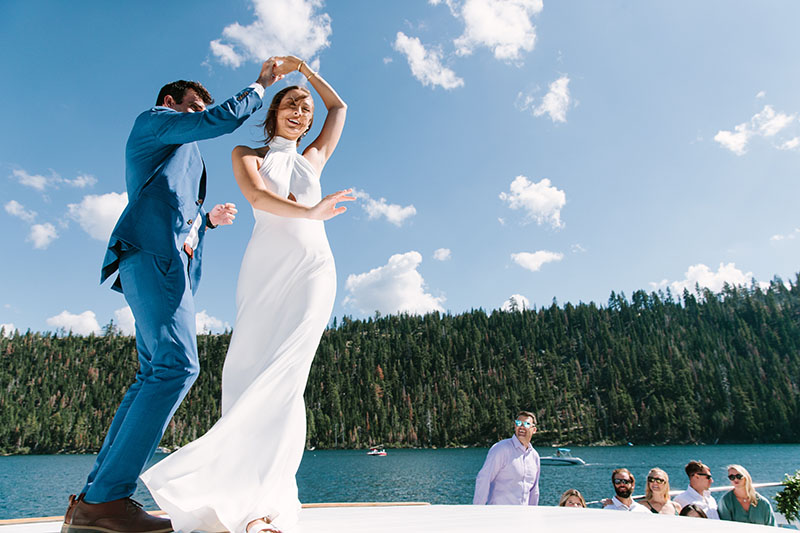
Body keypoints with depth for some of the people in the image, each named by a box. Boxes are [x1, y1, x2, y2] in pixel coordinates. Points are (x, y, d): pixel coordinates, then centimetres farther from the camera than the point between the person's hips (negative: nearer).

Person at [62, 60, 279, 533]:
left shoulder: (179, 156, 37)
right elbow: (224, 118, 1)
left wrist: (208, 218, 22)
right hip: (153, 253, -10)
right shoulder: (154, 121, 14)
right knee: (177, 365, -21)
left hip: (167, 262, 10)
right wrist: (261, 86, 13)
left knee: (156, 375, 2)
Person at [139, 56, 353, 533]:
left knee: (283, 373, -16)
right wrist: (309, 211, -20)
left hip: (312, 269, 1)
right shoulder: (248, 154, 18)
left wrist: (304, 68, 40)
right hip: (264, 269, 0)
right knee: (249, 372, -11)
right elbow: (256, 195, -4)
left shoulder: (313, 159, 26)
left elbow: (339, 107, 38)